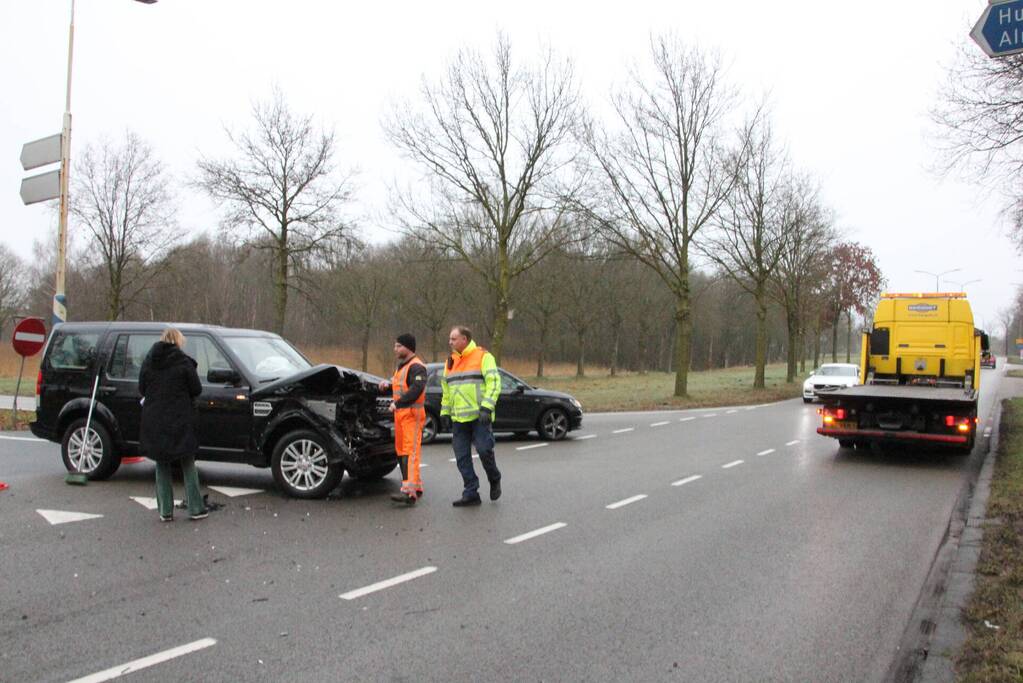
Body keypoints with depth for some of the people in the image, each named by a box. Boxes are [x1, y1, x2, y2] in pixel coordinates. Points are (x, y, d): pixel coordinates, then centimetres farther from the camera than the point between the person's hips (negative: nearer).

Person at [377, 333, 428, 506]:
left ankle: (409, 492, -23)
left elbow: (416, 390, -26)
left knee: (410, 452, -16)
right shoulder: (401, 366, 21)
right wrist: (388, 385, 10)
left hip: (412, 415, -10)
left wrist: (397, 403, -25)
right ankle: (416, 487, 21)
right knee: (401, 452, 12)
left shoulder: (416, 367, -12)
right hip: (400, 414, 10)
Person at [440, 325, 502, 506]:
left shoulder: (483, 356, -5)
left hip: (479, 417, -6)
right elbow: (446, 390, 23)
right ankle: (470, 494, 11)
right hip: (458, 419, 6)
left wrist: (486, 407, -21)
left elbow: (494, 383, -12)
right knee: (462, 458, 3)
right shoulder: (450, 361, 17)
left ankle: (494, 480, 18)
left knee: (485, 450, -10)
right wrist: (444, 412, 17)